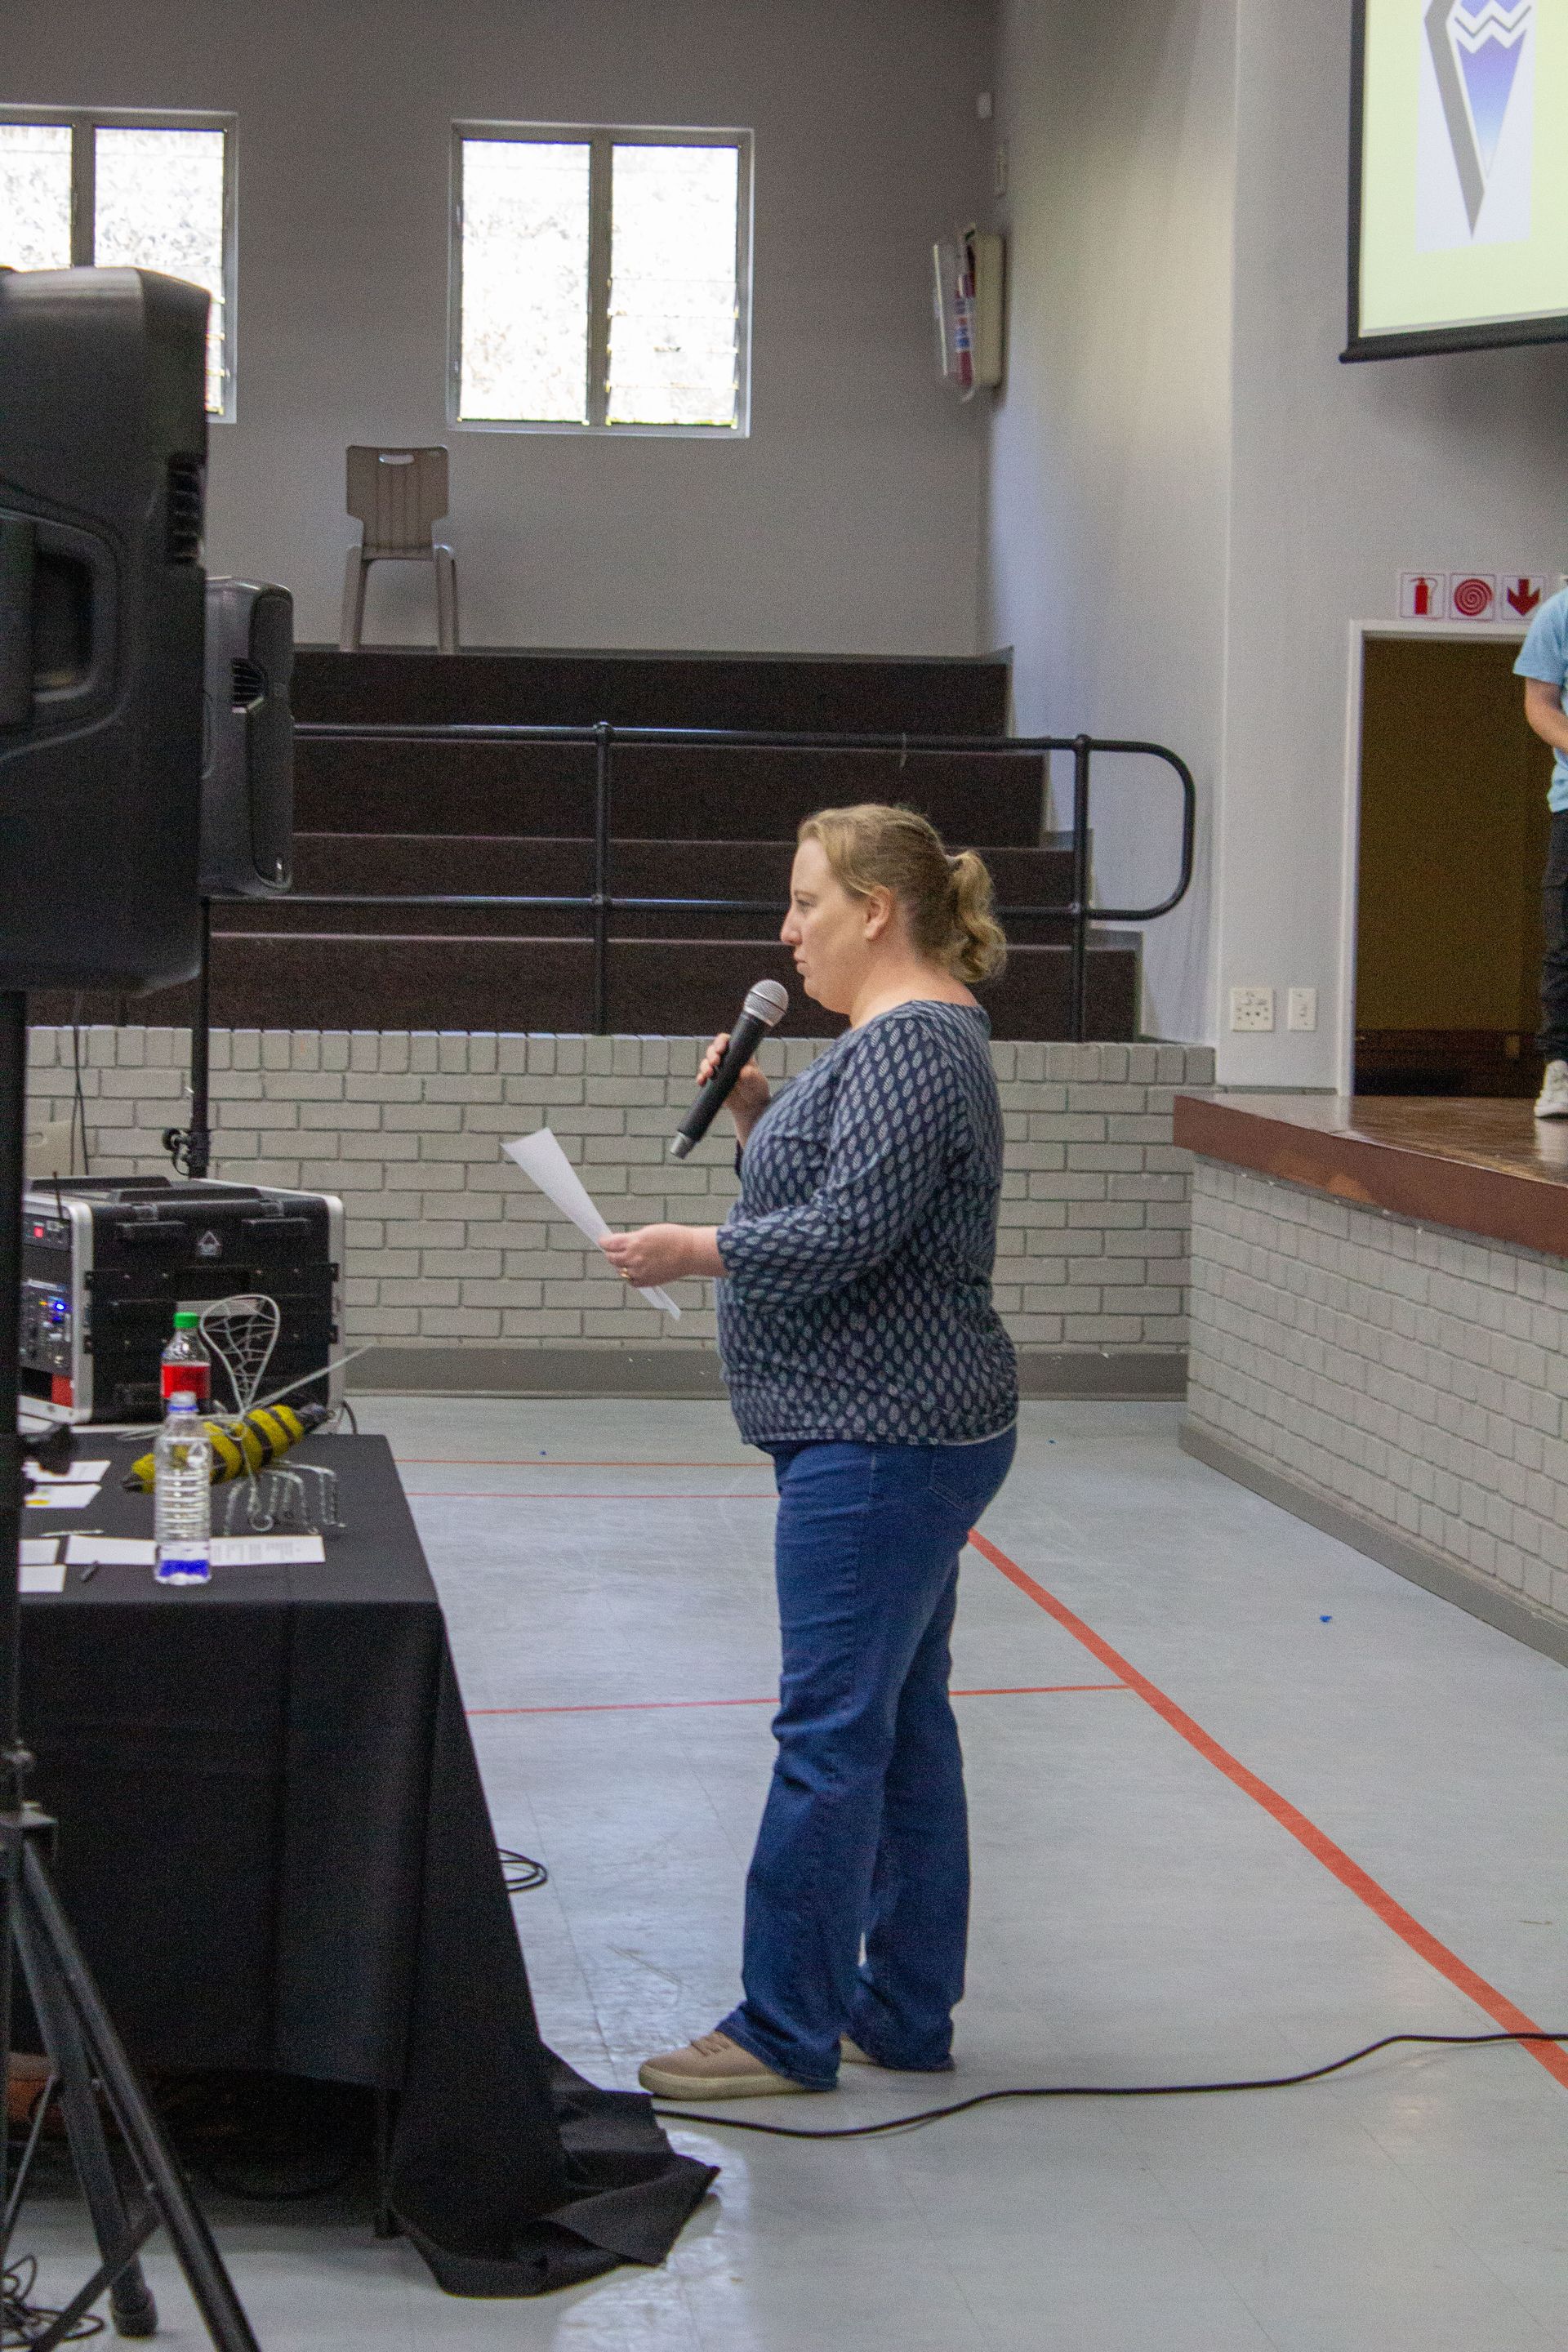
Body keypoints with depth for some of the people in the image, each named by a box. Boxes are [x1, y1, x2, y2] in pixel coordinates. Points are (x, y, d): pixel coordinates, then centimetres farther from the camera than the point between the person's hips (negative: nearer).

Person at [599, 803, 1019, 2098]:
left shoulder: (913, 1044, -16)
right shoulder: (901, 1033, 17)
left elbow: (848, 1230, -23)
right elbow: (829, 1191, 21)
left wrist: (693, 1249, -14)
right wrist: (757, 1111, 7)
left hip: (886, 1440, -11)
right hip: (898, 1431, 11)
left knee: (831, 1731, -7)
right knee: (902, 1720, 13)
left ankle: (788, 2032, -2)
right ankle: (906, 2014, 19)